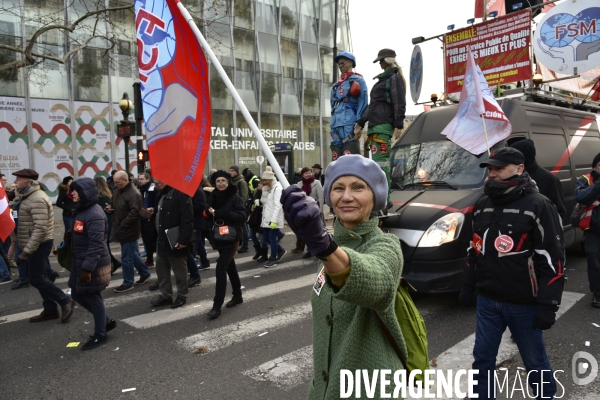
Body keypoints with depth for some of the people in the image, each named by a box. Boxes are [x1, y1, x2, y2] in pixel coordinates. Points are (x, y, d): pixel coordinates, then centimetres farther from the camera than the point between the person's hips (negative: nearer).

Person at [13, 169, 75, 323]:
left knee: (36, 278, -5)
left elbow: (40, 229, -27)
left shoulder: (37, 199, -21)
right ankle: (50, 309, 21)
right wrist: (26, 249, 19)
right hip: (35, 244, 10)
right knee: (38, 276, 13)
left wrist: (26, 251, -28)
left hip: (39, 244, -10)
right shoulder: (29, 197, 12)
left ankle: (65, 301, 5)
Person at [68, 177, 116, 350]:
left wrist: (88, 268, -26)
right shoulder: (82, 210, 10)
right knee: (77, 295, 16)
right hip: (80, 262, 10)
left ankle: (100, 334, 21)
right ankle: (106, 321, 30)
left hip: (93, 265, -10)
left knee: (93, 297, 3)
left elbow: (96, 244, -25)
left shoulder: (94, 214, -21)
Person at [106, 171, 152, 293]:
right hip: (122, 229, 9)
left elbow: (134, 213, -25)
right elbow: (116, 206, 26)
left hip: (128, 230, -9)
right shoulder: (117, 192, 11)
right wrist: (110, 208, 2)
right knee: (133, 254, 18)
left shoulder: (134, 194, -19)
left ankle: (128, 283, 12)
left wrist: (122, 225, -23)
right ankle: (145, 273, 33)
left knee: (127, 257, 0)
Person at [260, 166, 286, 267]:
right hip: (266, 218, 8)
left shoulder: (277, 188, -14)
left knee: (272, 239, 0)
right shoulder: (266, 188, 13)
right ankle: (280, 251, 32)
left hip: (274, 219, -8)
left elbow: (278, 205, -20)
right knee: (267, 238, 12)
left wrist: (274, 220, -25)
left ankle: (273, 259, 13)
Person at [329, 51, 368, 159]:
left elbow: (363, 104, -1)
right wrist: (332, 124, 12)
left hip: (350, 126, -6)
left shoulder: (358, 81, 8)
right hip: (336, 126, 6)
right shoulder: (335, 86, 25)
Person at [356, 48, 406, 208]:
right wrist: (361, 122, 27)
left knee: (380, 162, -14)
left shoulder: (394, 78, -2)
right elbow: (372, 105, 29)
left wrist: (399, 125, -19)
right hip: (375, 126, 10)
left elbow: (400, 103, -11)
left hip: (383, 126, -10)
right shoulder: (383, 79, 26)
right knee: (378, 163, 8)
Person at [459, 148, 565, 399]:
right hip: (487, 300, 5)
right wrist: (468, 286, 16)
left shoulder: (538, 206, -12)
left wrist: (548, 305, -17)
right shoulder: (483, 205, 7)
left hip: (525, 304, -5)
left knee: (534, 361, 13)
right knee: (482, 358, 13)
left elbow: (553, 259, -14)